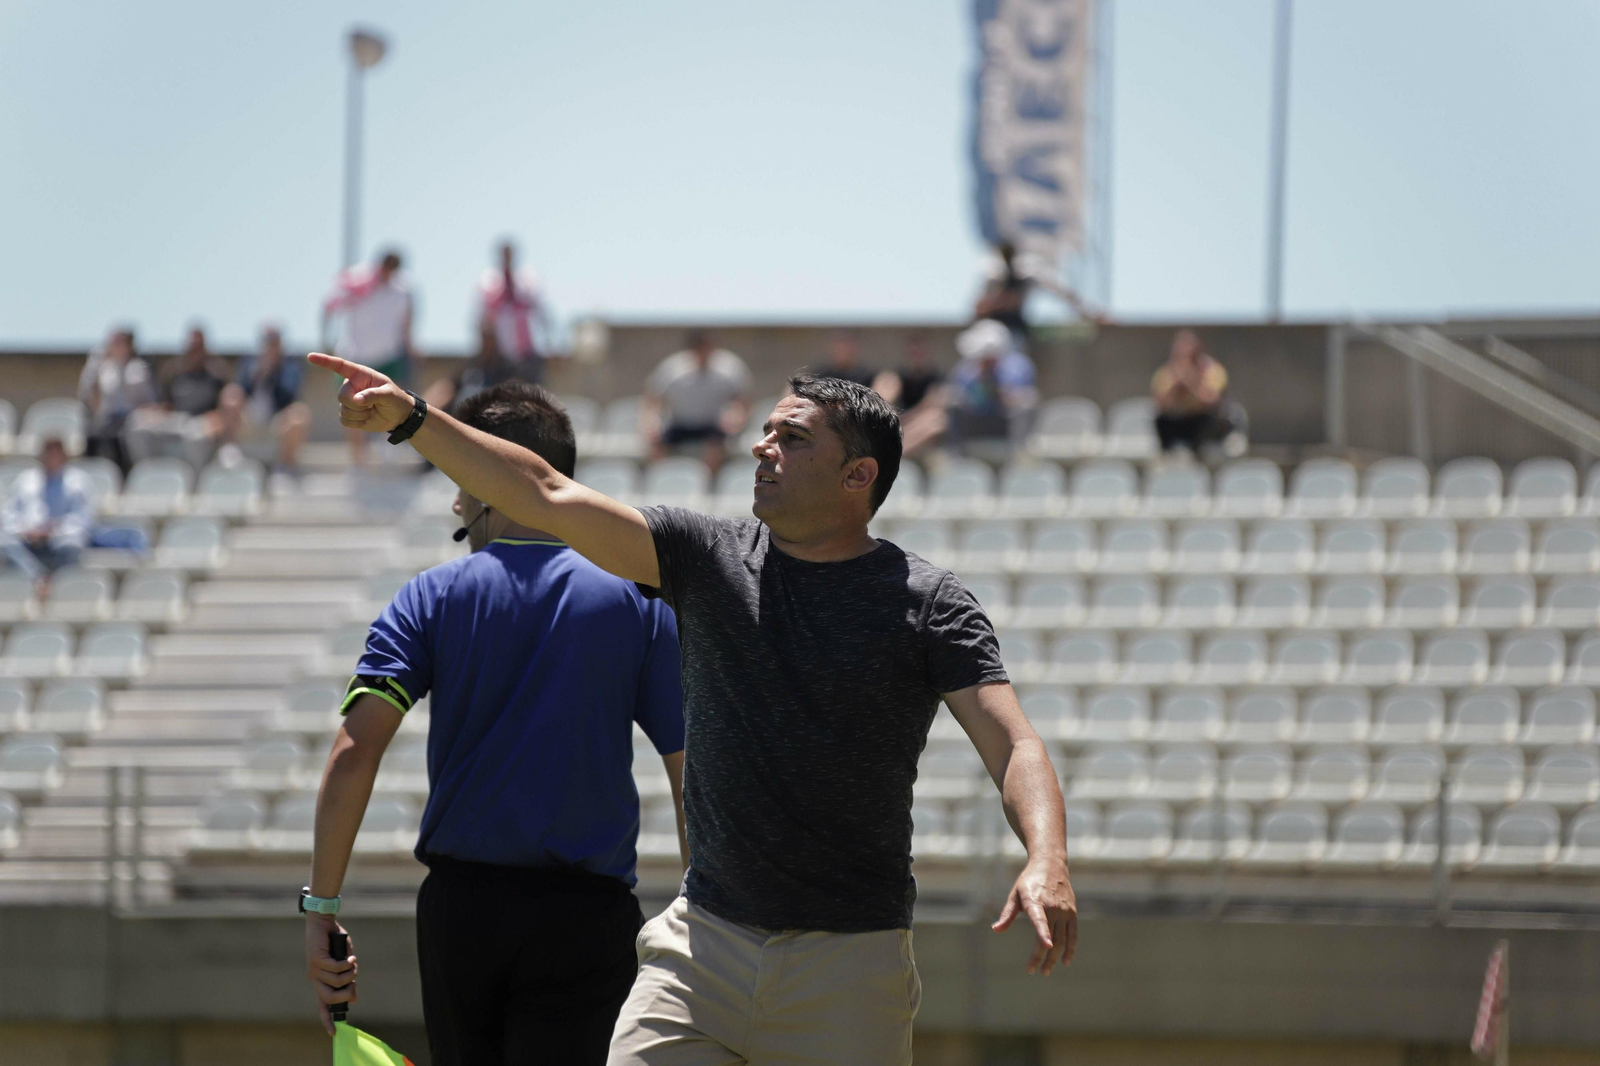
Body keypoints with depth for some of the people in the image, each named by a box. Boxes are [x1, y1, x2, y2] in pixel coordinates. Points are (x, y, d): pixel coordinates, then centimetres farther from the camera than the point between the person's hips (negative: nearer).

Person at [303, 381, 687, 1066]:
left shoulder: (432, 599, 0)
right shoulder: (638, 603, 0)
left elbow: (354, 754, -9)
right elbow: (691, 773, -2)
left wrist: (321, 907, -7)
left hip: (459, 904, 1)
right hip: (586, 910, -1)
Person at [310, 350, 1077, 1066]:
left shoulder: (928, 605, -2)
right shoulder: (710, 559, 8)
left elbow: (1013, 745, -12)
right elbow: (546, 497, 3)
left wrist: (1046, 861, -31)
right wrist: (411, 419, -6)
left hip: (851, 967, -3)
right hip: (704, 942, 3)